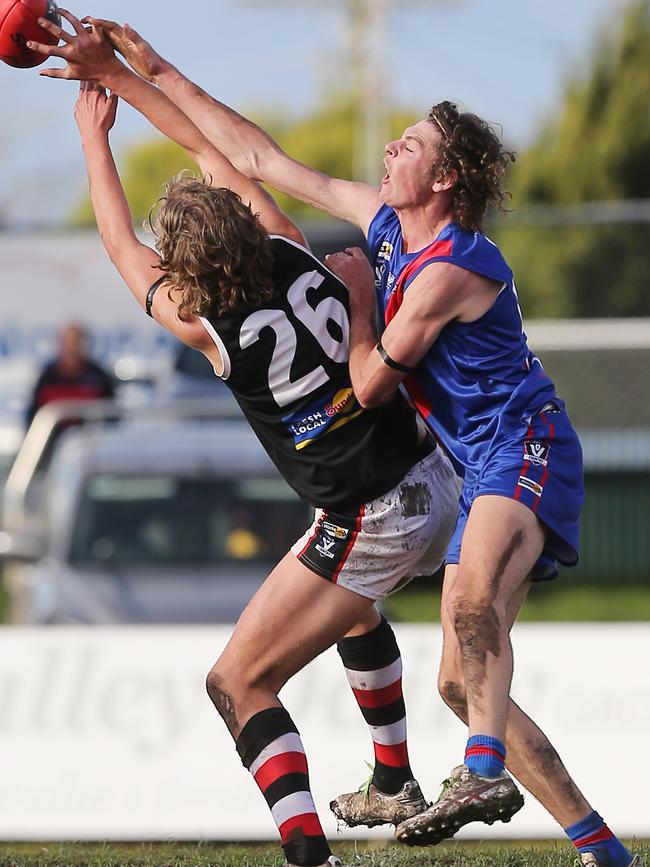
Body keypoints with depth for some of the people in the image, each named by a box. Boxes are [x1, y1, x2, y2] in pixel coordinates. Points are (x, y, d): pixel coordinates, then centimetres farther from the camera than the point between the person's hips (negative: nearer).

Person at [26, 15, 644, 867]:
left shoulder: (448, 271, -18)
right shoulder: (382, 220, 9)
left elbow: (369, 385, -11)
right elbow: (261, 159, 14)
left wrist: (354, 291, 3)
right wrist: (156, 74, 14)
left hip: (527, 451, -9)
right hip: (487, 473, 9)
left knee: (475, 592, -38)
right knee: (461, 680, 1)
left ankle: (484, 774, -55)